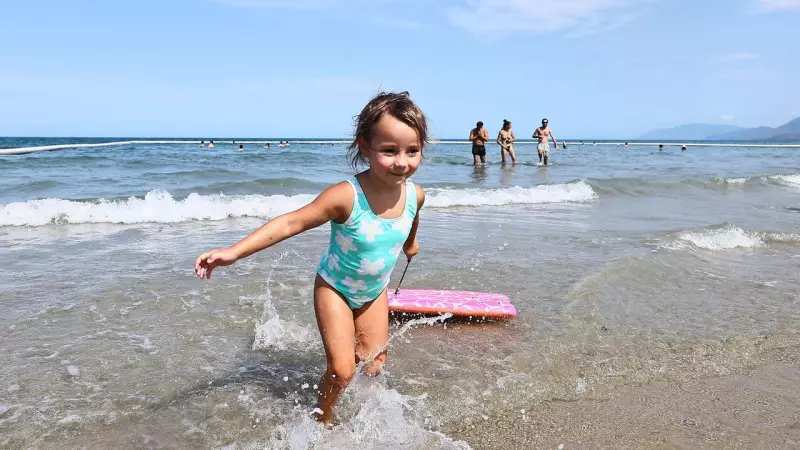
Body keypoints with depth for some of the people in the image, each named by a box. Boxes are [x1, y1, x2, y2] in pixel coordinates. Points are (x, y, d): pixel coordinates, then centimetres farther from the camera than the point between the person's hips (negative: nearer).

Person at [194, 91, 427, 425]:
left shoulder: (415, 194, -18)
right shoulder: (346, 196, -35)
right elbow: (291, 223, -33)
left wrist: (410, 242, 29)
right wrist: (235, 251, -40)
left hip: (373, 292, 5)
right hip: (335, 288, -5)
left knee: (373, 366, 12)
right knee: (341, 371, -5)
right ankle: (322, 418, 25)